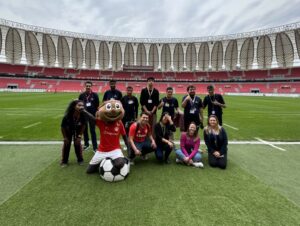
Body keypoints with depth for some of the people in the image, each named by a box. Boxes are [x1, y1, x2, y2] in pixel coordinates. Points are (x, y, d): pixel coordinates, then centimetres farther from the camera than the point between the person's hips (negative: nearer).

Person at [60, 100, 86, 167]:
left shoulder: (83, 116, -34)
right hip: (68, 130, -1)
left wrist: (79, 136, -10)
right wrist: (65, 137, -11)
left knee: (78, 143, 2)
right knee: (66, 144, 2)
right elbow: (62, 127, -21)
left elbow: (83, 126, -14)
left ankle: (80, 159, 21)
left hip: (77, 130, 1)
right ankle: (64, 161, 18)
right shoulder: (67, 116, -39)